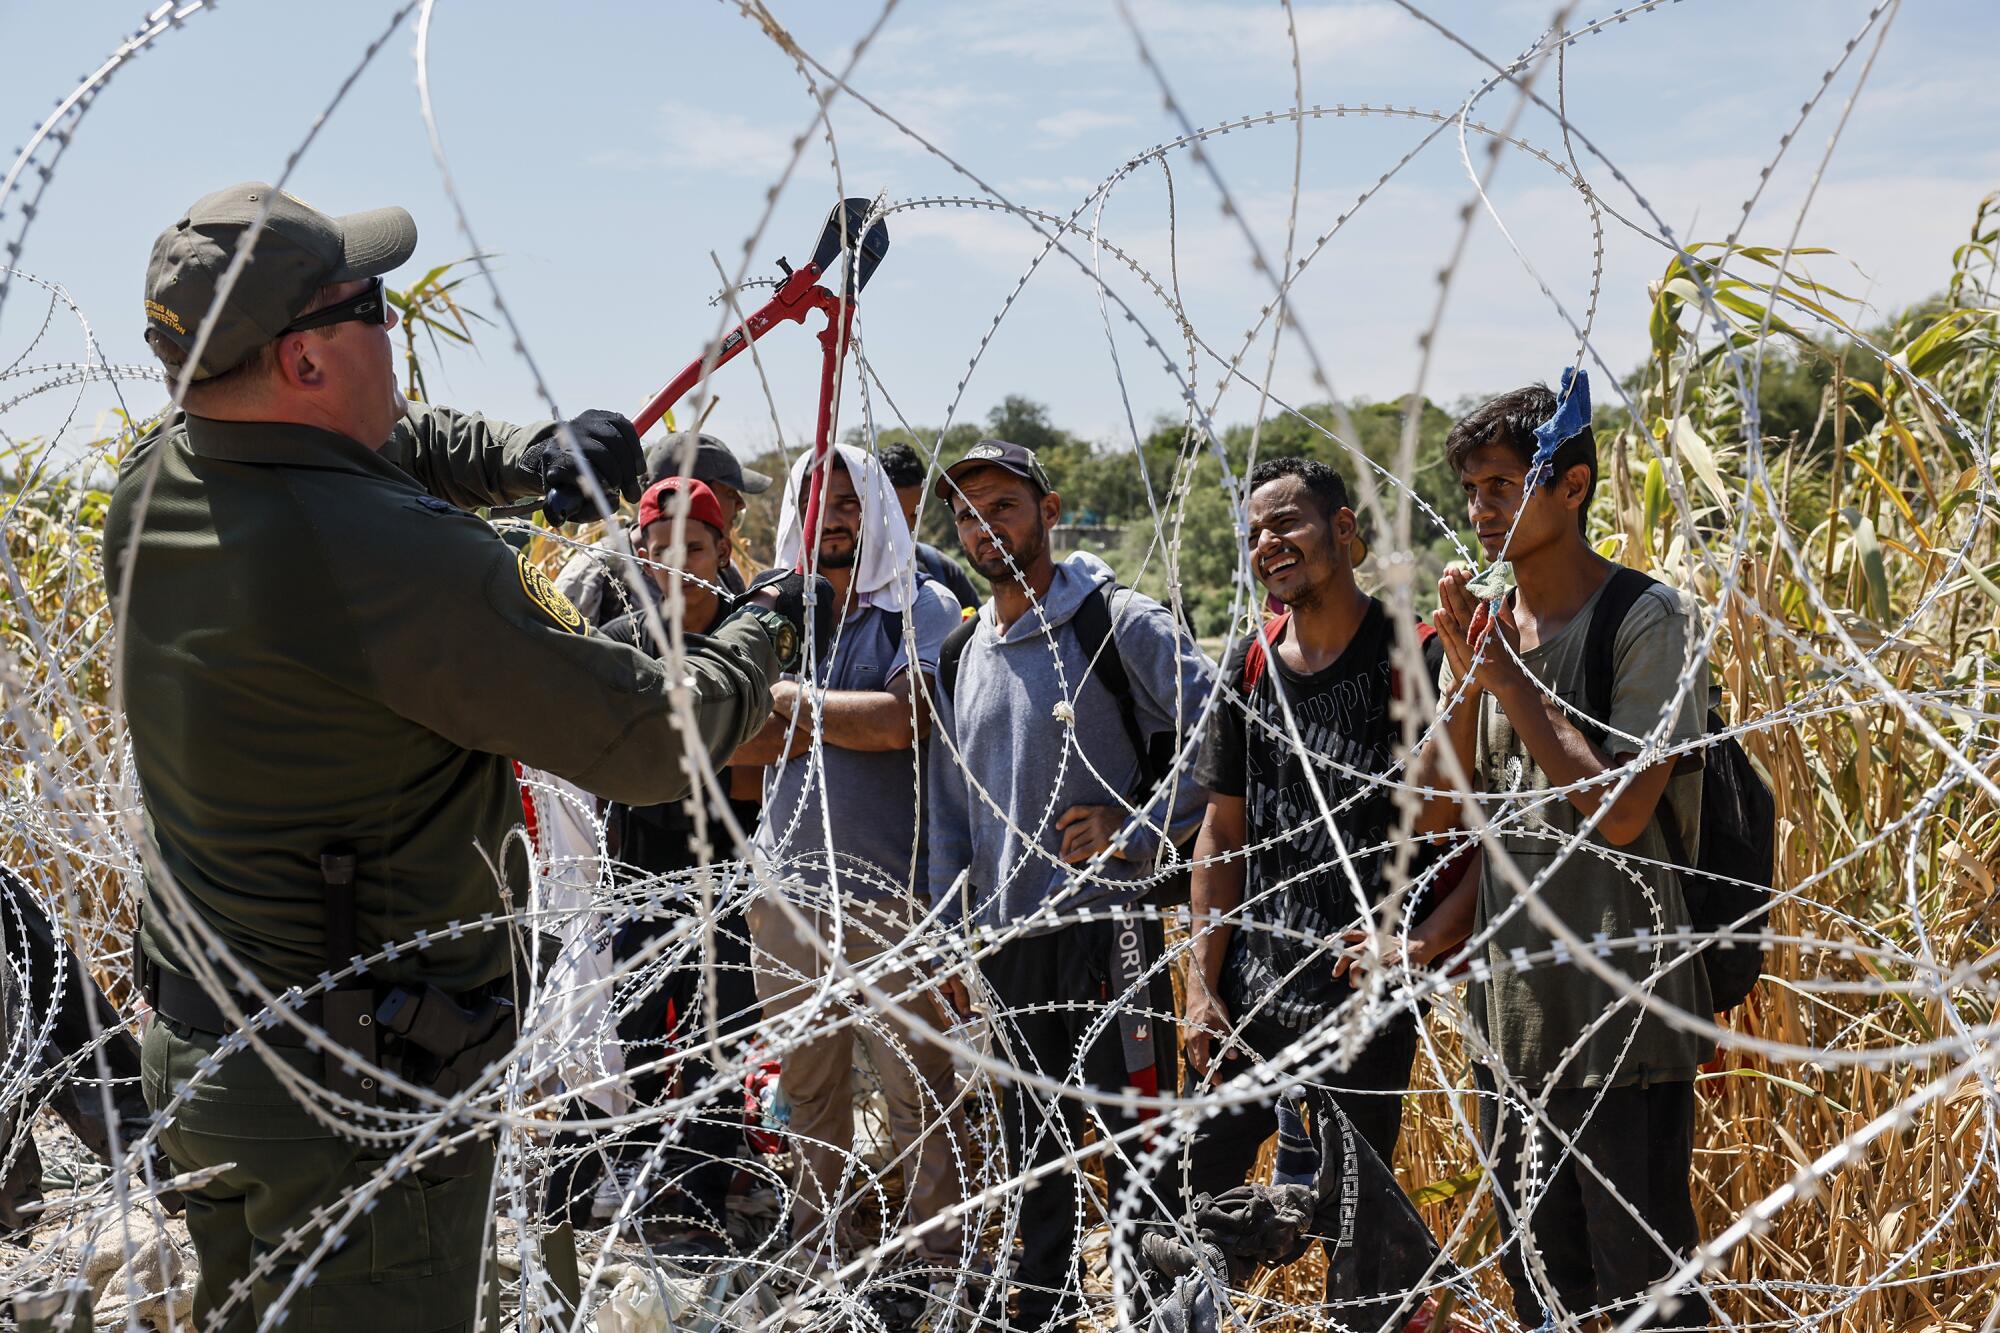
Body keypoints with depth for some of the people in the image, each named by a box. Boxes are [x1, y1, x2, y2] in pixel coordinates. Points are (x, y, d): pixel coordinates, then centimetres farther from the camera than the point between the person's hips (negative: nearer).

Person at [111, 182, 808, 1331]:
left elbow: (393, 445, 19)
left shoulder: (154, 484, -2)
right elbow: (652, 741, -19)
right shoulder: (403, 563, -28)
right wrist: (766, 630, -1)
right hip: (368, 1091, -8)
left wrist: (529, 453, 2)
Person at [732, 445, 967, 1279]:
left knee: (916, 1082, -2)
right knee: (807, 1081, 13)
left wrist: (793, 702, -6)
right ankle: (815, 1249, 25)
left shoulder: (921, 607, 0)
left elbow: (904, 717, -16)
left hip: (889, 886, -4)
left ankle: (939, 1257, 8)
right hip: (787, 881, 4)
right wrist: (848, 721, -11)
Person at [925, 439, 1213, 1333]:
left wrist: (1136, 831, -16)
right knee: (1034, 1158, 16)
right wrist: (949, 933, 13)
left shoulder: (1116, 622, -6)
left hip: (1106, 925, -6)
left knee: (1136, 1154, -1)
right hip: (1004, 940, 6)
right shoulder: (961, 655, 13)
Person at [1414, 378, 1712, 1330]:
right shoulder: (1487, 628, 9)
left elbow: (1621, 812, -20)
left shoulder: (1646, 620, -10)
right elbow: (1435, 813, 6)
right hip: (1511, 1009, 7)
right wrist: (1466, 682, -7)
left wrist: (1512, 681, -14)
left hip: (1621, 1013, -7)